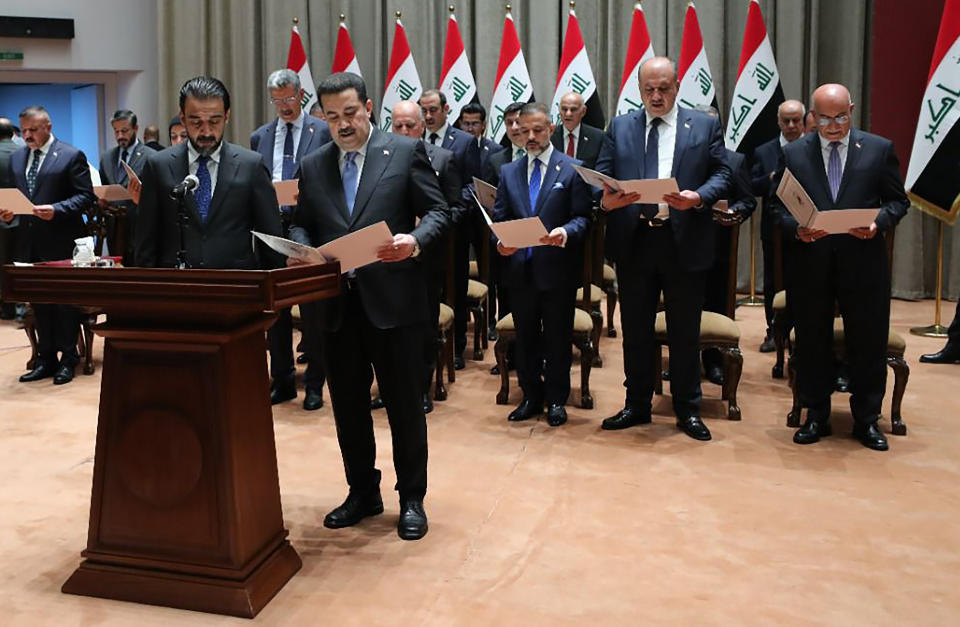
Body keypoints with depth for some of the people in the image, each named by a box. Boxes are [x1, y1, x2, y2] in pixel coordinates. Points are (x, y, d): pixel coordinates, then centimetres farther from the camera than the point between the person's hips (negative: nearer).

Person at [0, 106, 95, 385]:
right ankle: (46, 359, 20)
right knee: (38, 301, 11)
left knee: (65, 301, 2)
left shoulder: (72, 156, -4)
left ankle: (68, 360, 12)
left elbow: (85, 196, -9)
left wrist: (56, 210, -22)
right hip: (29, 243, 6)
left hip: (61, 242, -6)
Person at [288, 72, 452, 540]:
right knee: (348, 405, 13)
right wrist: (302, 250, -8)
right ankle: (362, 493, 30)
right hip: (337, 303, 4)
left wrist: (415, 241, -23)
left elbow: (438, 213, -3)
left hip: (393, 298, -4)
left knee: (405, 404, 5)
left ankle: (411, 499, 21)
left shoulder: (405, 151, 1)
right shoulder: (311, 166, 13)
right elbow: (300, 224, 15)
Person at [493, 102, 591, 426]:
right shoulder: (509, 171, 11)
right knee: (525, 337, 12)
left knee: (558, 337, 7)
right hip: (520, 268, 3)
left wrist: (565, 233, -26)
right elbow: (499, 218, 8)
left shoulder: (572, 169, 0)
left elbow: (582, 217, -4)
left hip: (557, 268, -3)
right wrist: (501, 241, -13)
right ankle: (531, 397, 26)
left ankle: (556, 400, 21)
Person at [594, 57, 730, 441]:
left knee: (685, 332, 7)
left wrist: (698, 198, -18)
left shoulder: (705, 126, 7)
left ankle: (688, 410, 20)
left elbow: (721, 174, 2)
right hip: (633, 241, 2)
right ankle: (637, 405, 25)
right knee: (635, 330, 11)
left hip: (685, 241, -2)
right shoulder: (618, 127, 11)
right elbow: (601, 175, 6)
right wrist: (605, 200, -16)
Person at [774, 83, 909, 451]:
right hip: (811, 262, 1)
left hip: (863, 262, 0)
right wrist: (797, 228, -14)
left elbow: (898, 201, 6)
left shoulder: (879, 149, 4)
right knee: (812, 342, 8)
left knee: (868, 342, 6)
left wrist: (879, 222, -13)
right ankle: (816, 417, 23)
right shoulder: (794, 153, 5)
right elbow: (781, 207, 5)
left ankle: (867, 420, 21)